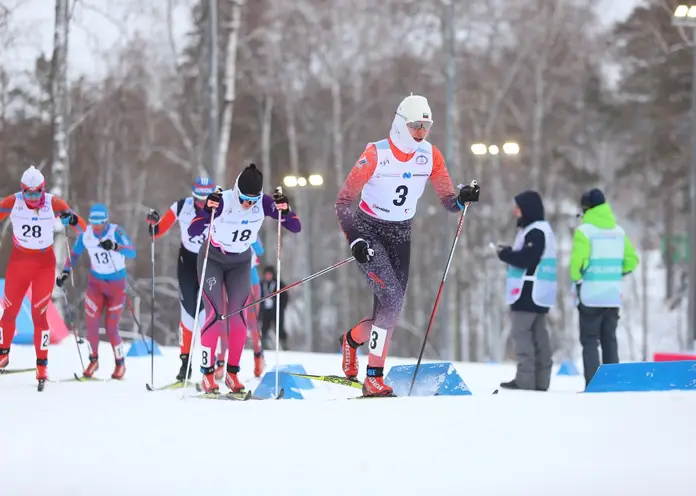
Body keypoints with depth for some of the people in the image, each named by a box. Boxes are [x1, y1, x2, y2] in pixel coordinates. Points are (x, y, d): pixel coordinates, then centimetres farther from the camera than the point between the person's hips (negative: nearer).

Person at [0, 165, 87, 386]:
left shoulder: (53, 204, -12)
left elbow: (83, 229, -11)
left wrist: (73, 220, -33)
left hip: (45, 263, -1)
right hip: (18, 261, 1)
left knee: (39, 314, -7)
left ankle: (42, 364, 2)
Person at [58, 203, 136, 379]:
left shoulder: (116, 232, -21)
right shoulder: (85, 235, -10)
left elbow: (132, 253, -33)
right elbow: (74, 253, 6)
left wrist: (115, 246, -50)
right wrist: (66, 272, -8)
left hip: (116, 285, -3)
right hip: (96, 282, 3)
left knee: (111, 328, -2)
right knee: (92, 323, -8)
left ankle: (120, 363, 20)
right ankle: (93, 360, 14)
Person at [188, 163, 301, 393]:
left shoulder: (263, 203, -20)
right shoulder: (222, 202, -30)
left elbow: (296, 227, -18)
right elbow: (192, 231, -35)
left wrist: (284, 211, -37)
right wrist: (208, 210, -50)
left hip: (240, 263, 3)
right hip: (212, 260, -3)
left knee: (237, 316, -3)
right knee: (215, 315, -14)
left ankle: (232, 372, 7)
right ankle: (207, 373, -7)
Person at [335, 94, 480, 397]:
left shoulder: (430, 156, -5)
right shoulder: (376, 154, -17)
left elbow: (448, 201, -1)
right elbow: (344, 201, -15)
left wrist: (463, 199, -24)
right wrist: (355, 241, -26)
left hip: (400, 236, 5)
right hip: (369, 232, -5)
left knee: (391, 308, 1)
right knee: (393, 299, -21)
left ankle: (352, 339, 34)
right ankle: (374, 378, -12)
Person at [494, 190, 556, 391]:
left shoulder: (535, 232, -15)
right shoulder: (542, 229, 19)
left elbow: (527, 259, -22)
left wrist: (504, 254, -8)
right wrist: (509, 251, 8)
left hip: (529, 291, -11)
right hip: (538, 292, 11)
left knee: (522, 333, -9)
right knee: (538, 334, 9)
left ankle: (525, 379, -12)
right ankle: (541, 380, 10)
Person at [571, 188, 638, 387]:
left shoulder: (584, 230, -11)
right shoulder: (619, 231, 8)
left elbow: (577, 261, -19)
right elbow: (631, 261, 9)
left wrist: (576, 280, -2)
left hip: (590, 295, -5)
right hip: (614, 296, 5)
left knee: (589, 340, 0)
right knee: (609, 340, 13)